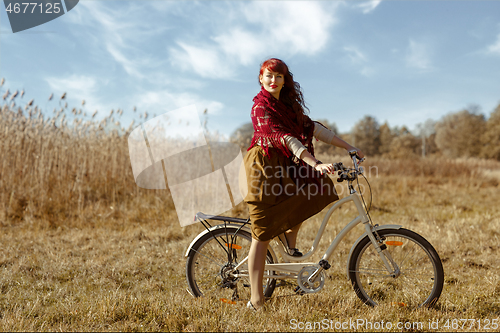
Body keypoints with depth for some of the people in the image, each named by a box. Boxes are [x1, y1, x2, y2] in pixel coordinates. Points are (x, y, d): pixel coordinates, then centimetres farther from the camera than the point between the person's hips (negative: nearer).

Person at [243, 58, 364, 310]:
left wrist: (349, 147, 3)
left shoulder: (288, 104, 11)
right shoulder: (261, 107, -15)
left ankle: (290, 235, 10)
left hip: (284, 165, 8)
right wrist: (316, 164, -38)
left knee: (321, 188, -10)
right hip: (265, 167, -8)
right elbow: (284, 139, -28)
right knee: (263, 234, -6)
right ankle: (256, 300, 4)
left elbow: (312, 128, 7)